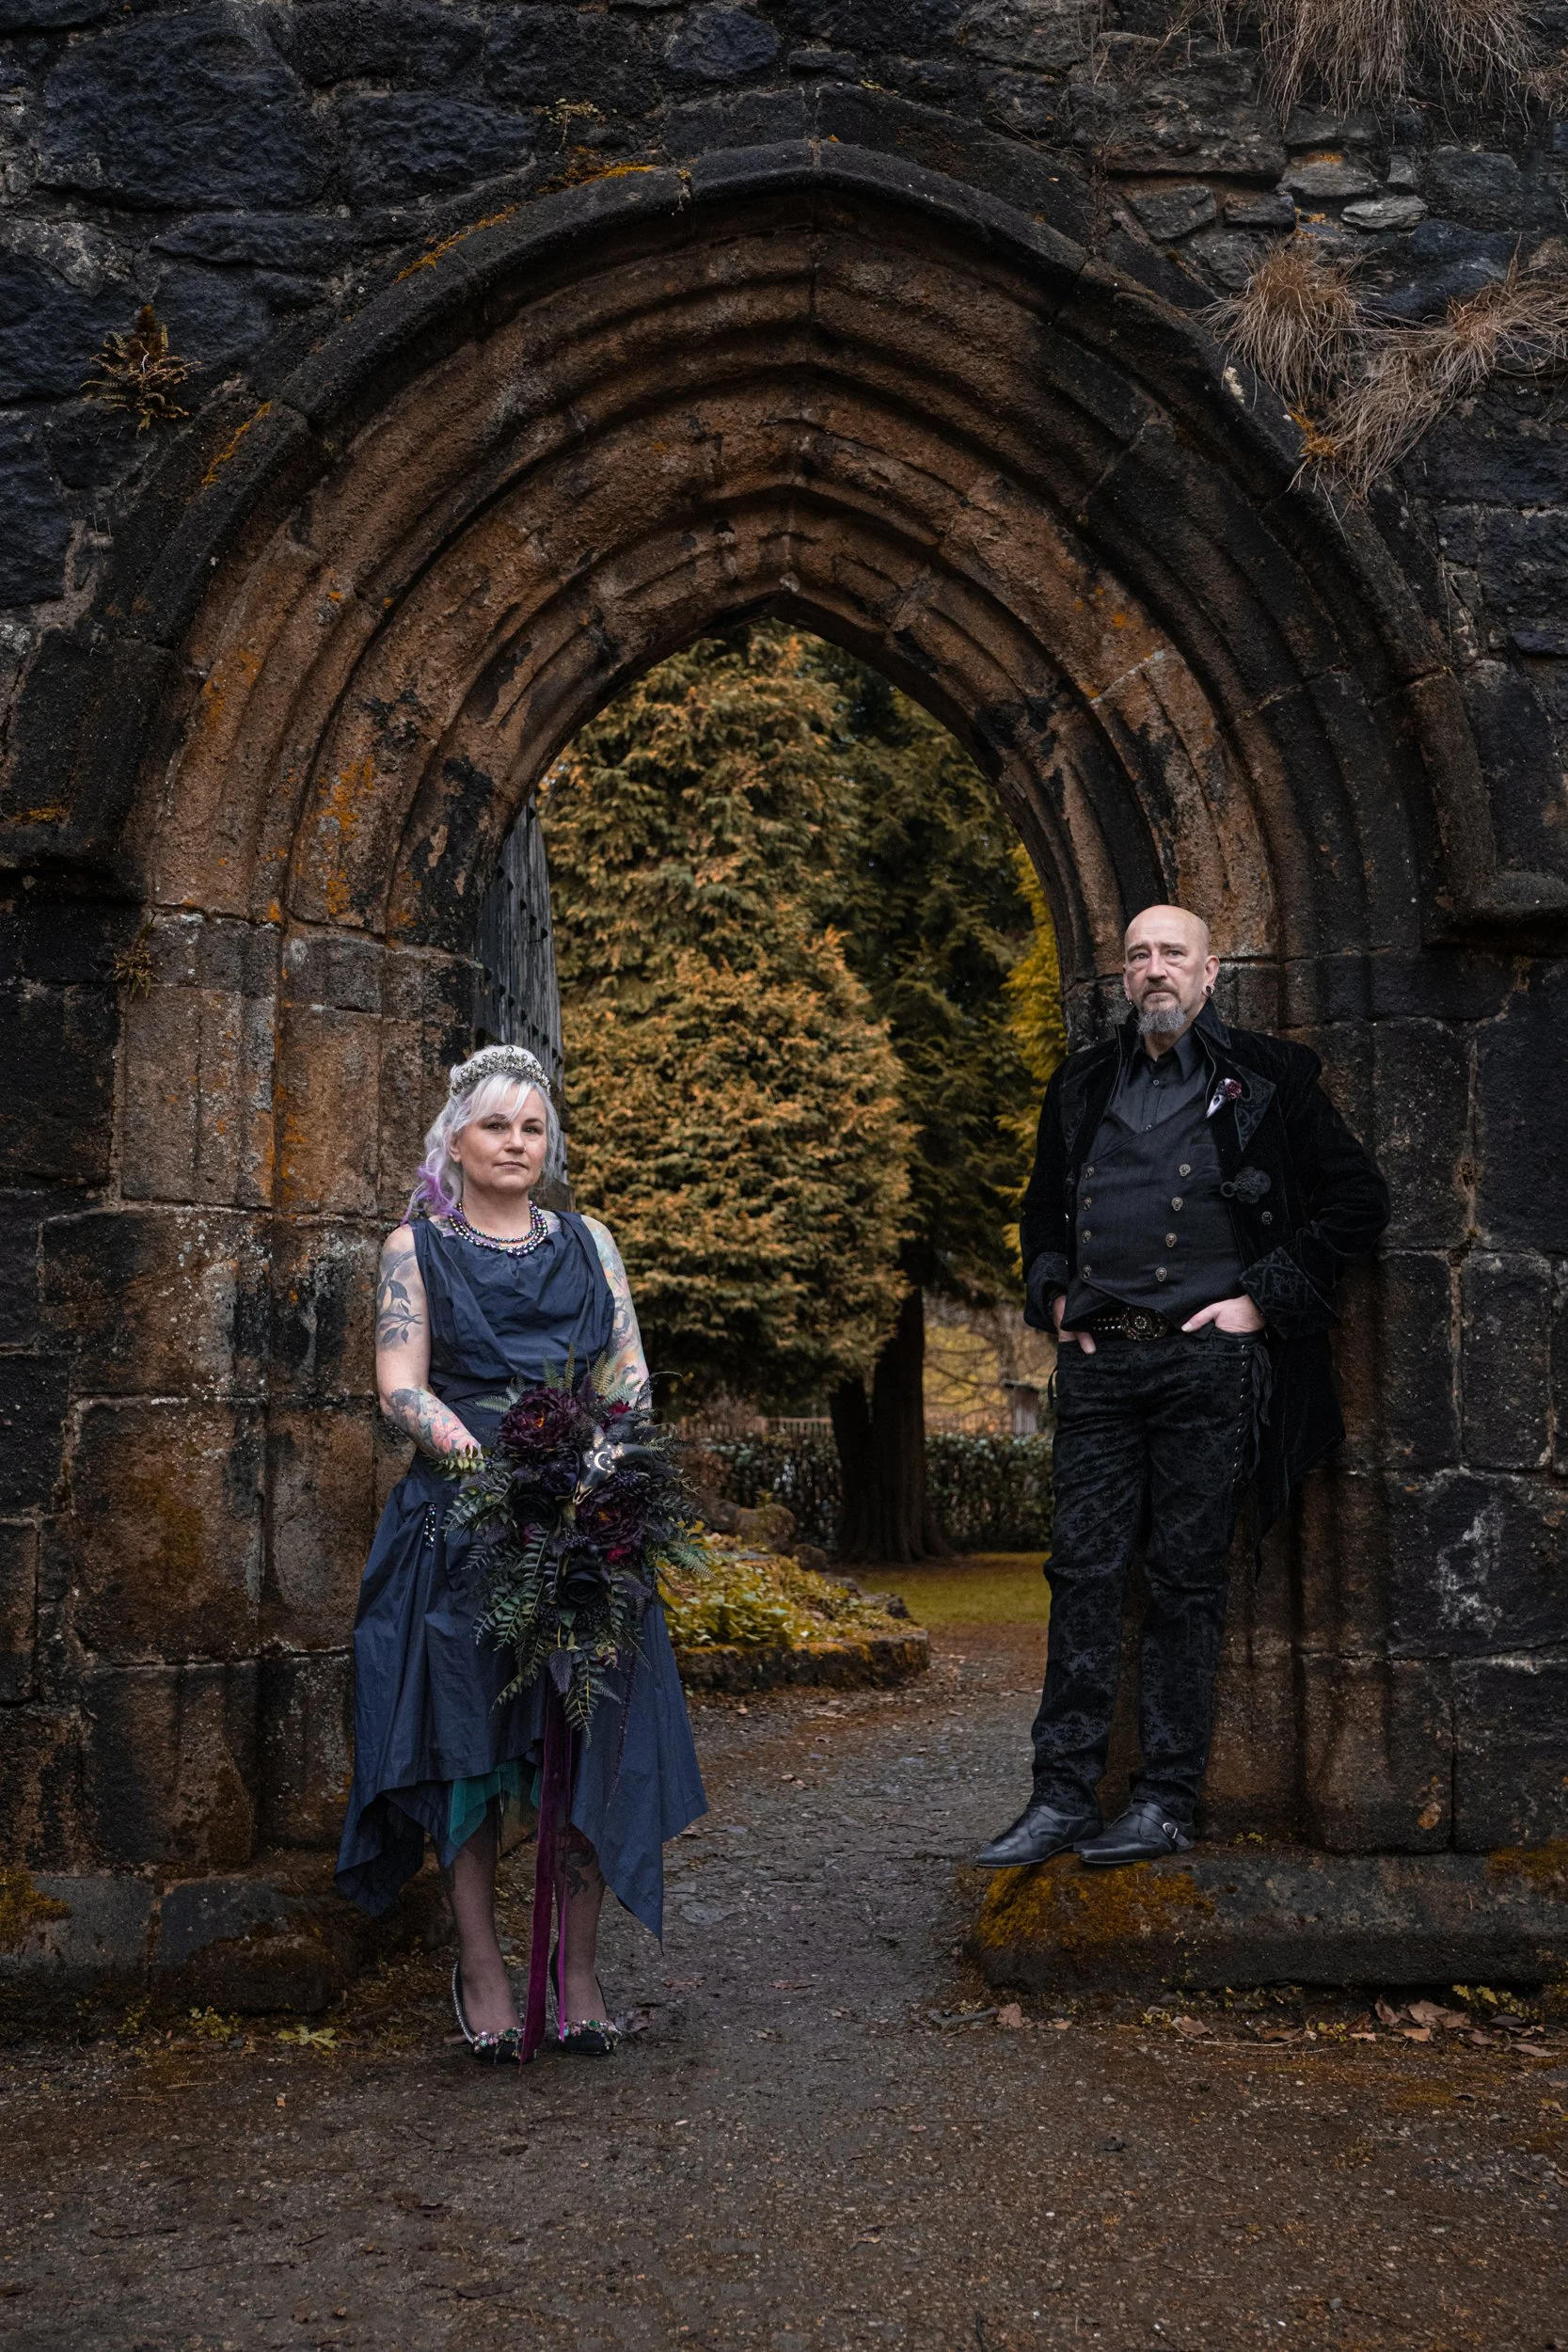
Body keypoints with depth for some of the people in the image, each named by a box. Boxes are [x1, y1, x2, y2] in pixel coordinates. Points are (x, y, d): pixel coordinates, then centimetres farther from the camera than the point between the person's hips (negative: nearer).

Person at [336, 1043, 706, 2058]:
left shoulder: (588, 1242, 16)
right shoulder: (418, 1246, 9)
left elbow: (631, 1371, 9)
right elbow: (401, 1386, -2)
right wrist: (468, 1444, -20)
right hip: (460, 1517, -2)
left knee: (593, 1733, -4)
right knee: (466, 1733, -4)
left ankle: (580, 1964, 7)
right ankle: (481, 1964, 9)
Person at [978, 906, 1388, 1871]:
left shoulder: (1268, 1079, 2)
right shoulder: (1084, 1086, 15)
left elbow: (1358, 1201, 0)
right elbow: (1043, 1206, 27)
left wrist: (1264, 1299, -5)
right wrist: (1054, 1295, 10)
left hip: (1209, 1360, -4)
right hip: (1099, 1361, 4)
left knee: (1187, 1579, 1)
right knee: (1084, 1573, 2)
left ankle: (1169, 1799, 10)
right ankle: (1064, 1795, 8)